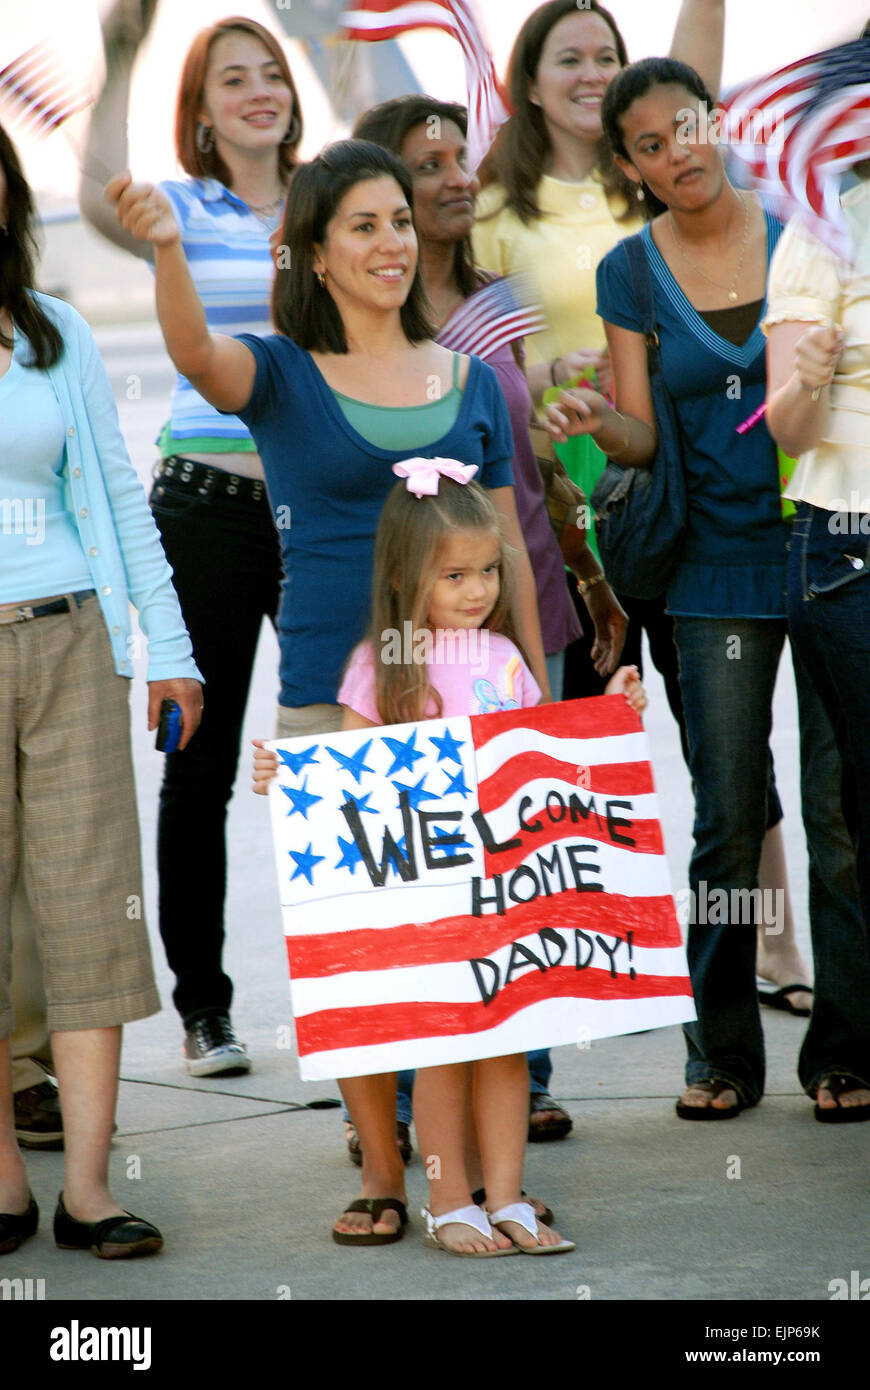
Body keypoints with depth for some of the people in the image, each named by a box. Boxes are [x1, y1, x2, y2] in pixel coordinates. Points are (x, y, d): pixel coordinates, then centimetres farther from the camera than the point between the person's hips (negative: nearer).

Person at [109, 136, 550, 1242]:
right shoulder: (283, 374, 1)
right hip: (329, 690, -2)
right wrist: (166, 248, -41)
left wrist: (536, 687, 9)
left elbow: (505, 544, 14)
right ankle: (381, 1165, 10)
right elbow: (198, 354, -22)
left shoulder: (470, 380, 11)